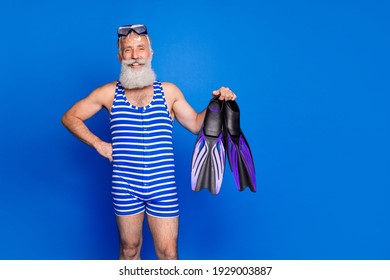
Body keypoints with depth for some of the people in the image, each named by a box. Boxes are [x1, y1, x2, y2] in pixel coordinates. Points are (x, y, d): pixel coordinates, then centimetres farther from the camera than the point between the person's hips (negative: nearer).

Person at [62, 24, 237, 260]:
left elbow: (195, 124, 9)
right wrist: (98, 144, 0)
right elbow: (70, 118, 9)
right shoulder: (109, 93, 2)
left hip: (163, 187, 0)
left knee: (169, 254, 5)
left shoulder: (169, 92, 4)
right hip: (126, 187, 0)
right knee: (130, 249, 16)